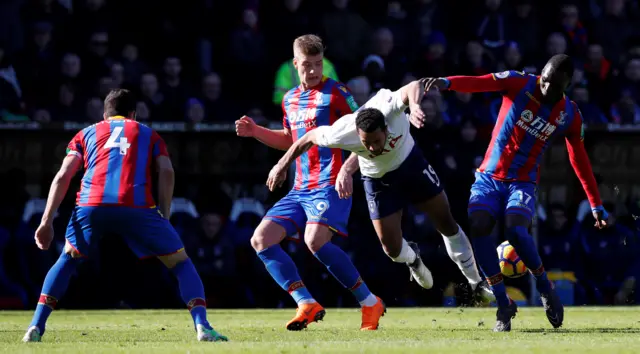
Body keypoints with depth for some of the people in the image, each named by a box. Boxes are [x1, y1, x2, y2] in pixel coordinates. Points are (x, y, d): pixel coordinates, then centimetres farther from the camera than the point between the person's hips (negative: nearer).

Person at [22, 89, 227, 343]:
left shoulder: (87, 134, 30)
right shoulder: (148, 134, 29)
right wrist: (164, 216, 12)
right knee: (180, 262, 13)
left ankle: (36, 327, 13)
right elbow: (166, 172, 11)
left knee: (67, 261, 27)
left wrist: (46, 222, 12)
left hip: (91, 205, 1)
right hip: (137, 207, -1)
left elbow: (63, 176, 16)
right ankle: (202, 327, -6)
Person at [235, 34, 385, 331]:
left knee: (315, 240, -29)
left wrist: (347, 169, -22)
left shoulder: (335, 93, -6)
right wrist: (255, 131, 19)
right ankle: (307, 305, -7)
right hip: (300, 189, 8)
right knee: (261, 240, -4)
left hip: (330, 185, -8)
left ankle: (370, 303, -17)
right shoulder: (289, 100, 16)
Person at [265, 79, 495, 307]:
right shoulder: (343, 132, -35)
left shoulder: (388, 107, -39)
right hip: (378, 180, 0)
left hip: (411, 163, 0)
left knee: (447, 224, 8)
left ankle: (476, 283, 25)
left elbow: (413, 87, -59)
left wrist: (414, 105, -81)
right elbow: (310, 138, -16)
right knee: (393, 249, -1)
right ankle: (412, 260, 38)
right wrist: (282, 166, -8)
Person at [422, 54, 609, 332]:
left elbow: (580, 161, 10)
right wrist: (445, 82, -42)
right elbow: (479, 83, -23)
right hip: (489, 177, 0)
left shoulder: (570, 116, 0)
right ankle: (503, 304, -14)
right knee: (478, 226, -24)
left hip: (522, 182, 0)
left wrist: (596, 206, 13)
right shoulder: (520, 84, -7)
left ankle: (545, 290, -3)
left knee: (515, 230, -28)